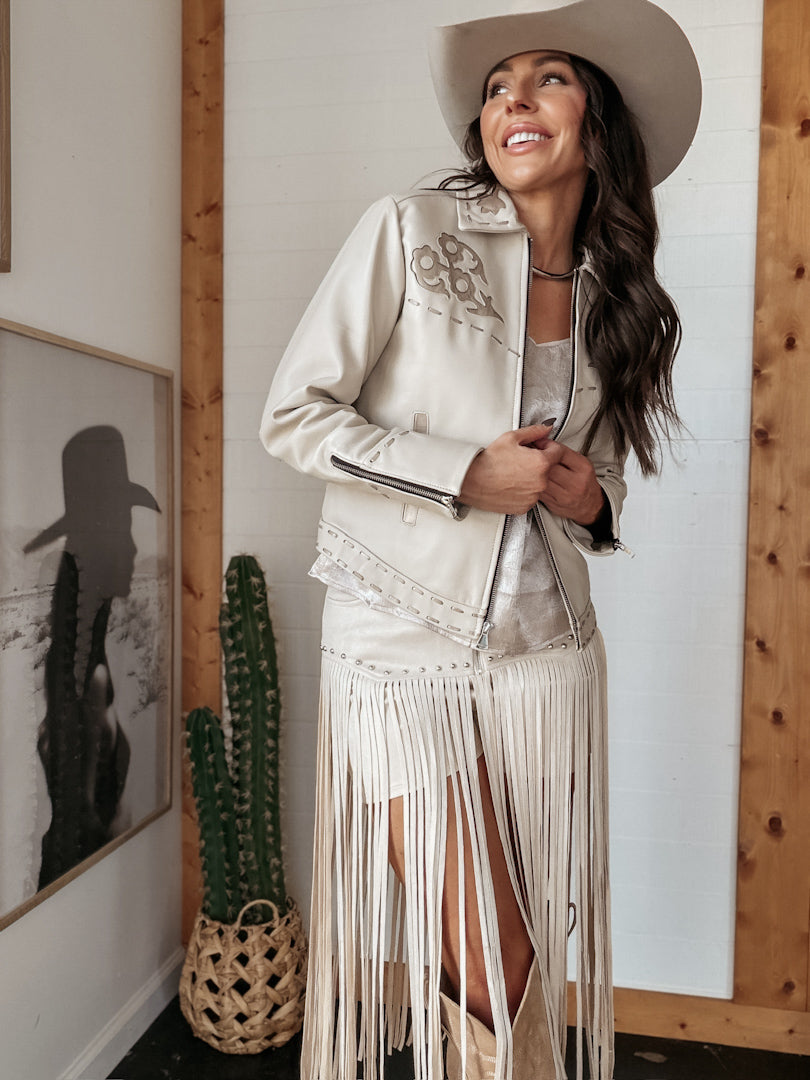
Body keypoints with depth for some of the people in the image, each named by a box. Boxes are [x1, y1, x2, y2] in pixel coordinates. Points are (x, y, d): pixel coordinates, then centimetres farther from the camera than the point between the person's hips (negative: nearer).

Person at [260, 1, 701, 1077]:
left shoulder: (616, 298, 12)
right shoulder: (408, 232, -3)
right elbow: (294, 413, -7)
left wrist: (595, 497, -1)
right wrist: (467, 473, -15)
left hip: (545, 647, 5)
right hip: (402, 642, -4)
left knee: (530, 959, 12)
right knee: (484, 969, 1)